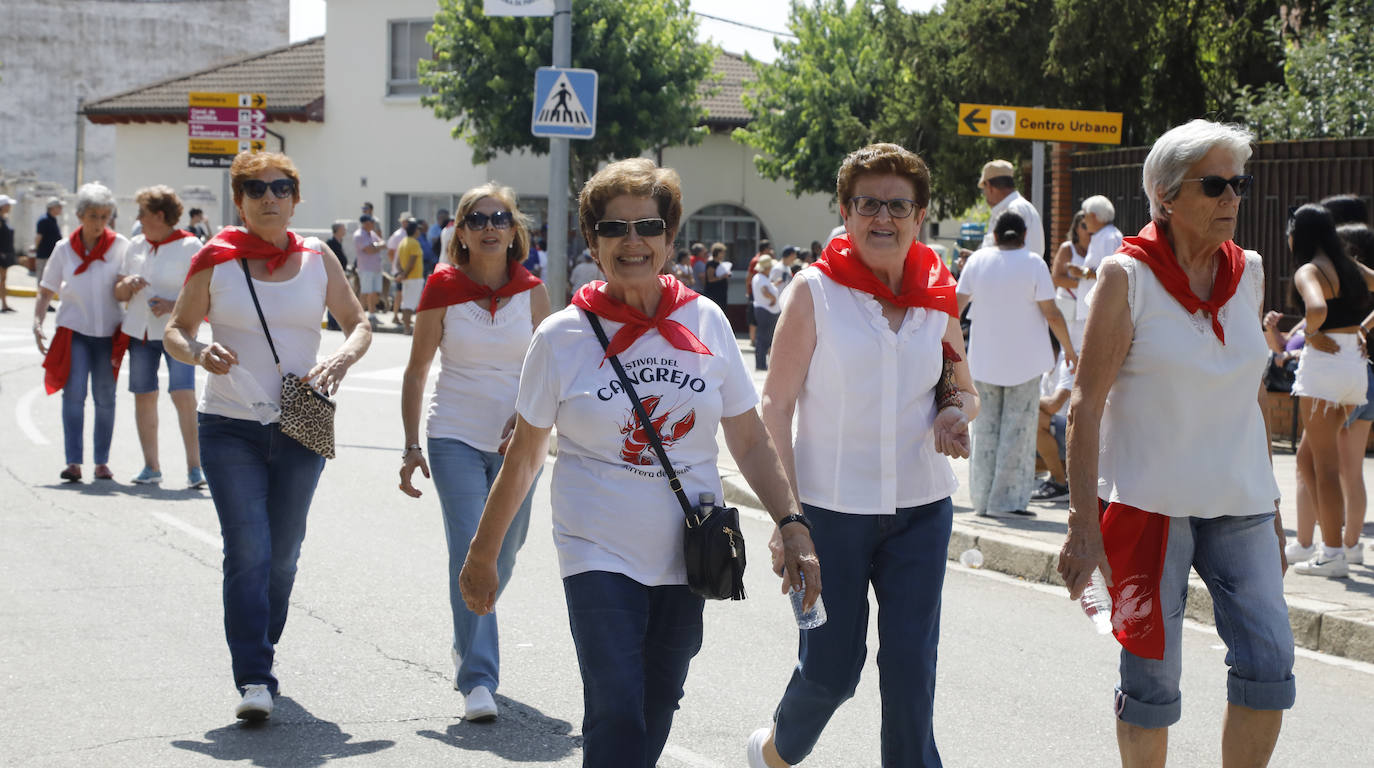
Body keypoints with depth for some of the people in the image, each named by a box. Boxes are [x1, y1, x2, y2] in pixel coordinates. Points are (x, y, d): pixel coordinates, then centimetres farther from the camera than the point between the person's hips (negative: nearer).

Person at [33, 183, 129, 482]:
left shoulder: (120, 246, -2)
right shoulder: (64, 249, 2)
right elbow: (46, 291, 8)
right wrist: (37, 322, -5)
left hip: (109, 331, 0)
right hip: (73, 330, 0)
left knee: (105, 397, 2)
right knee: (74, 393, -11)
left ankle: (102, 462, 12)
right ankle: (73, 462, -13)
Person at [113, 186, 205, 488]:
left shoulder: (190, 246, -4)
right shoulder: (136, 246, 13)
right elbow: (118, 293, 16)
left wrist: (173, 306, -20)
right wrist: (127, 285, -7)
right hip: (139, 330, 6)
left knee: (183, 394, -17)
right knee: (144, 395, 4)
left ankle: (194, 466, -13)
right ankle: (151, 466, 12)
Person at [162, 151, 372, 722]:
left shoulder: (317, 258, 4)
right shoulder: (216, 260, 0)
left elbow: (358, 324, 11)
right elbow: (176, 329, 6)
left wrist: (342, 358, -11)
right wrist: (199, 352, -16)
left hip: (300, 429, 2)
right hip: (230, 427, -2)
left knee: (283, 554, 9)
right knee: (248, 551, -12)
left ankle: (261, 650, 30)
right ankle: (253, 680, -12)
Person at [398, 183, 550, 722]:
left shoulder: (531, 291, -1)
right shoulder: (443, 289, -5)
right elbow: (416, 373, 1)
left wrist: (524, 419, -16)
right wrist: (412, 447, -3)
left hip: (516, 441, 2)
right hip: (456, 439, -2)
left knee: (502, 557, 13)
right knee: (470, 556, -13)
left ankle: (468, 643, 40)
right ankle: (477, 680, -12)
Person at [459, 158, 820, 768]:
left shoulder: (705, 323, 2)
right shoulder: (562, 338, -4)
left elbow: (750, 443, 7)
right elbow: (523, 459, 4)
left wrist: (791, 526, -3)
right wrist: (483, 554, 7)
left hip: (687, 558, 3)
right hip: (599, 556, -3)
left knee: (656, 714, 11)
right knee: (616, 718, -14)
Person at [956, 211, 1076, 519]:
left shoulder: (978, 260, 0)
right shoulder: (1033, 263, -8)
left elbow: (957, 304, 2)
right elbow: (1052, 314, -9)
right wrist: (1069, 349, 2)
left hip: (985, 360, 3)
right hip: (1024, 359, -3)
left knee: (986, 429, 11)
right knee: (1018, 430, 1)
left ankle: (983, 499, 14)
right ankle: (1007, 501, -1)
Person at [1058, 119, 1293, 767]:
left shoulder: (1248, 271, 8)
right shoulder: (1126, 276, -7)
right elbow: (1086, 403, -10)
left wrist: (1271, 506, 15)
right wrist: (1084, 525, -16)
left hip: (1238, 503, 4)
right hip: (1148, 500, -4)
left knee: (1269, 665, -4)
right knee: (1152, 675, 0)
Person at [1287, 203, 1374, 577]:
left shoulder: (1309, 271, -12)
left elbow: (1317, 308, -32)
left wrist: (1311, 333, -13)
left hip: (1324, 362, -8)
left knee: (1324, 462, -2)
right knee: (1307, 457, 19)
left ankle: (1333, 555, 0)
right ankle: (1332, 535, 17)